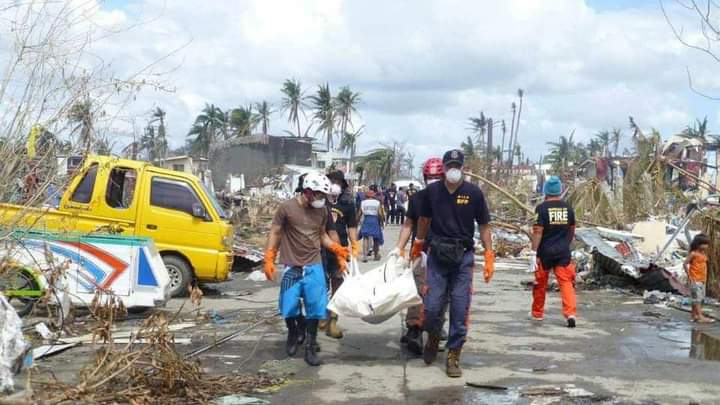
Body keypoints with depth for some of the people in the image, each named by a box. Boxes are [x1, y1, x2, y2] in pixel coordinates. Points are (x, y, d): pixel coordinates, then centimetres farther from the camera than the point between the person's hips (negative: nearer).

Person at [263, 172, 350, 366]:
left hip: (314, 266, 3)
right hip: (292, 267, -3)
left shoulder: (322, 210, 3)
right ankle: (293, 333, 34)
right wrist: (269, 260, -8)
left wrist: (337, 249, 1)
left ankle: (310, 347, 13)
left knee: (315, 307, 0)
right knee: (289, 307, 2)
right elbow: (275, 234, -2)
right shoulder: (287, 208, -9)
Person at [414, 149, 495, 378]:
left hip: (463, 257, -1)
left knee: (460, 310, 0)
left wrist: (489, 256, -1)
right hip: (437, 256, 1)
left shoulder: (473, 193, -1)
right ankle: (433, 338, 30)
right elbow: (424, 220, 19)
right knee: (432, 307, -1)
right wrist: (418, 244, 26)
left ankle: (453, 356, 12)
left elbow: (483, 226, 4)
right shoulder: (432, 191, 2)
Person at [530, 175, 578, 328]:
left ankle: (537, 313, 26)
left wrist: (534, 252, -12)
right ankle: (570, 314, -15)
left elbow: (538, 231, -14)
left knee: (540, 283, 12)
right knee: (566, 282, 0)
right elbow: (572, 230, 15)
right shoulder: (567, 208, 4)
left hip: (545, 252, -2)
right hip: (563, 252, 3)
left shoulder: (542, 208, -10)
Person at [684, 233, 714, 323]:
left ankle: (694, 315, 19)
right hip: (695, 280, -9)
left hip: (702, 280, 9)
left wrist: (705, 278, 13)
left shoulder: (704, 254, 11)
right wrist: (689, 276, -15)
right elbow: (685, 264, -15)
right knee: (697, 298, -8)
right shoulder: (693, 254, -14)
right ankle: (700, 317, -10)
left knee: (700, 298, 11)